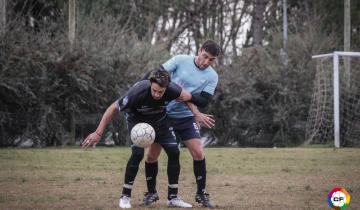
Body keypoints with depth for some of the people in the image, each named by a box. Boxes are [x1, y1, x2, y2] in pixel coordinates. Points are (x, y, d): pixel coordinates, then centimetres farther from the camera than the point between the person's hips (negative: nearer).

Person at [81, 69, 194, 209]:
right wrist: (98, 133, -29)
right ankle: (125, 196, -5)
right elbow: (113, 108, -29)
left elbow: (187, 97, -7)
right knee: (138, 153, -22)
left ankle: (173, 198, 6)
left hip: (159, 118, 4)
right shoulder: (137, 92, -41)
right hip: (137, 118, -4)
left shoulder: (172, 90, -33)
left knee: (174, 152, -6)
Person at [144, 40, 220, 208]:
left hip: (186, 118, 1)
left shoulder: (212, 76, -5)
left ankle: (201, 194, 4)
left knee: (198, 153, -11)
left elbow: (203, 101, -13)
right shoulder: (181, 60, -9)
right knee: (152, 155, 1)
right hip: (163, 113, -1)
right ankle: (151, 193, 20)